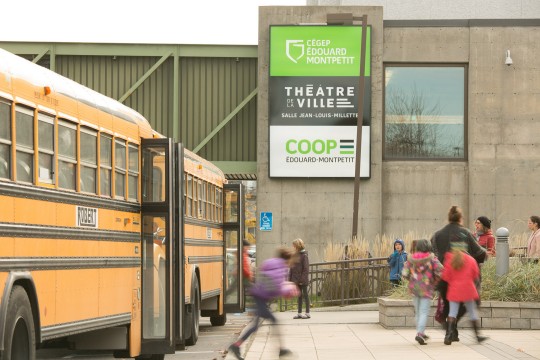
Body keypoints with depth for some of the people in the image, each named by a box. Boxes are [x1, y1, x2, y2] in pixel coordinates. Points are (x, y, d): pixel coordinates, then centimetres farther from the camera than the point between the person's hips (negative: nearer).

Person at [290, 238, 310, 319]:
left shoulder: (304, 255, -12)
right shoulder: (295, 255, 8)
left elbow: (306, 269, -15)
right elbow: (292, 267, 12)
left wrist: (303, 279, -18)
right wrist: (290, 278, 7)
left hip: (302, 280, -7)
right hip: (296, 279, 7)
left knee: (305, 295, 2)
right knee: (299, 296, 12)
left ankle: (307, 313, 8)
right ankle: (299, 313, 17)